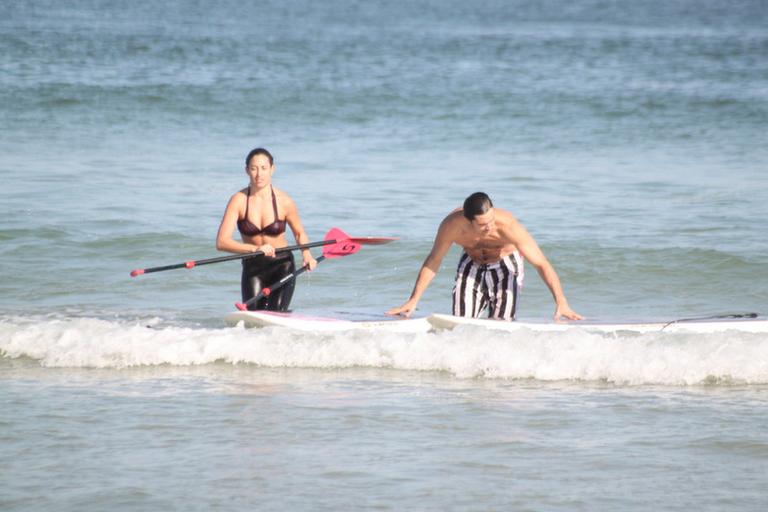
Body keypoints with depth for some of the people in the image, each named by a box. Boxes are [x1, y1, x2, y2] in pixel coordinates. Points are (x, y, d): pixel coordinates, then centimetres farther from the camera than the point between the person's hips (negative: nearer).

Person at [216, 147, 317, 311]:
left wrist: (306, 254, -13)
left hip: (282, 267, -1)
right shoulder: (239, 200, -11)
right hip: (253, 268, 1)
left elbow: (300, 233, 8)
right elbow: (222, 242, -19)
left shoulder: (284, 201, -9)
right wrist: (255, 249, -32)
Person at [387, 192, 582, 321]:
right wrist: (413, 301, -11)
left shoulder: (507, 226, -38)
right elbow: (433, 261, -13)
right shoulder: (451, 225, -32)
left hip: (505, 264, -2)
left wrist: (561, 303, -42)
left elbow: (542, 264, -35)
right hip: (471, 263, 2)